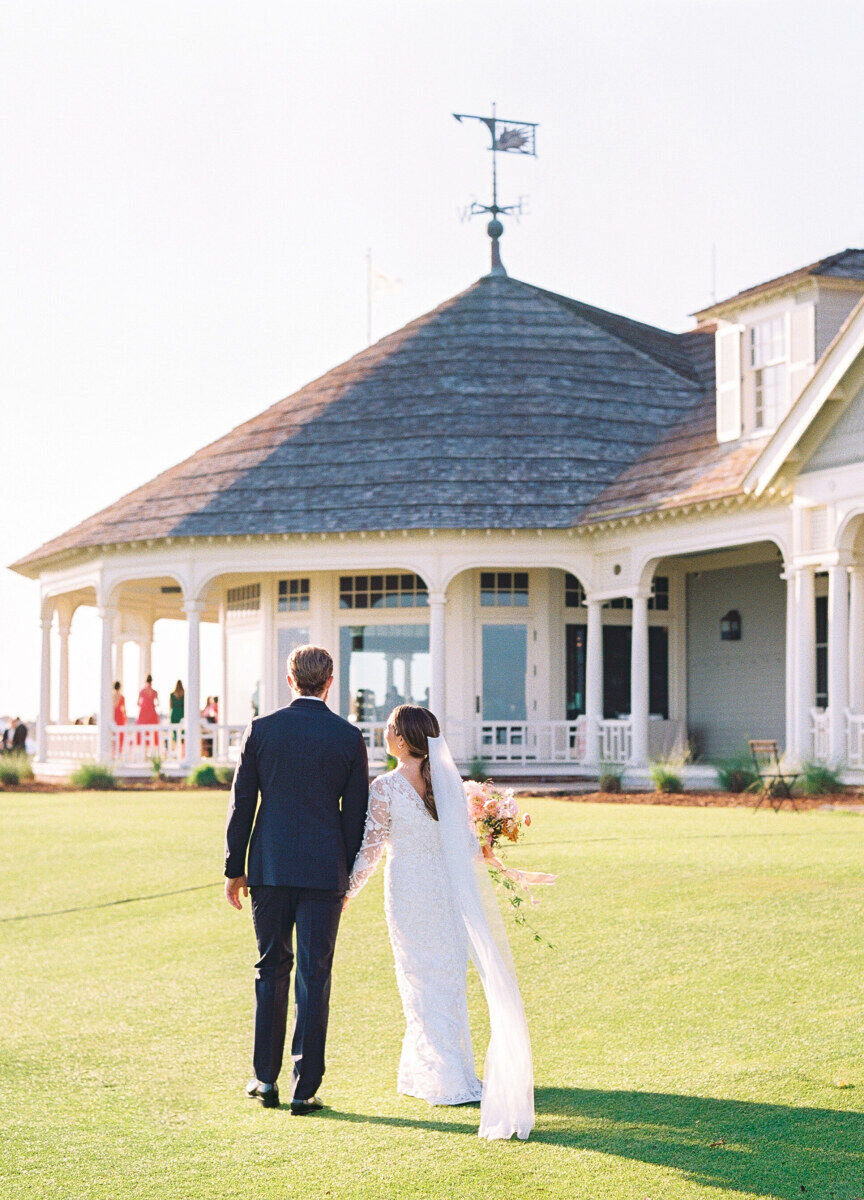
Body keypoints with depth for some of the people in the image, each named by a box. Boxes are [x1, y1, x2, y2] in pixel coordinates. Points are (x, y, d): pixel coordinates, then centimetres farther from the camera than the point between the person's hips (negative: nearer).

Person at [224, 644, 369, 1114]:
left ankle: (266, 1079, 17)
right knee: (314, 976, 2)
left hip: (269, 867, 1)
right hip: (324, 870, -1)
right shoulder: (349, 737, -1)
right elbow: (356, 814, 3)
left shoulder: (261, 730, -1)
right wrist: (347, 876, 13)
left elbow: (241, 803, 1)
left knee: (271, 970, 14)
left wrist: (234, 868, 8)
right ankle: (304, 1088, 1)